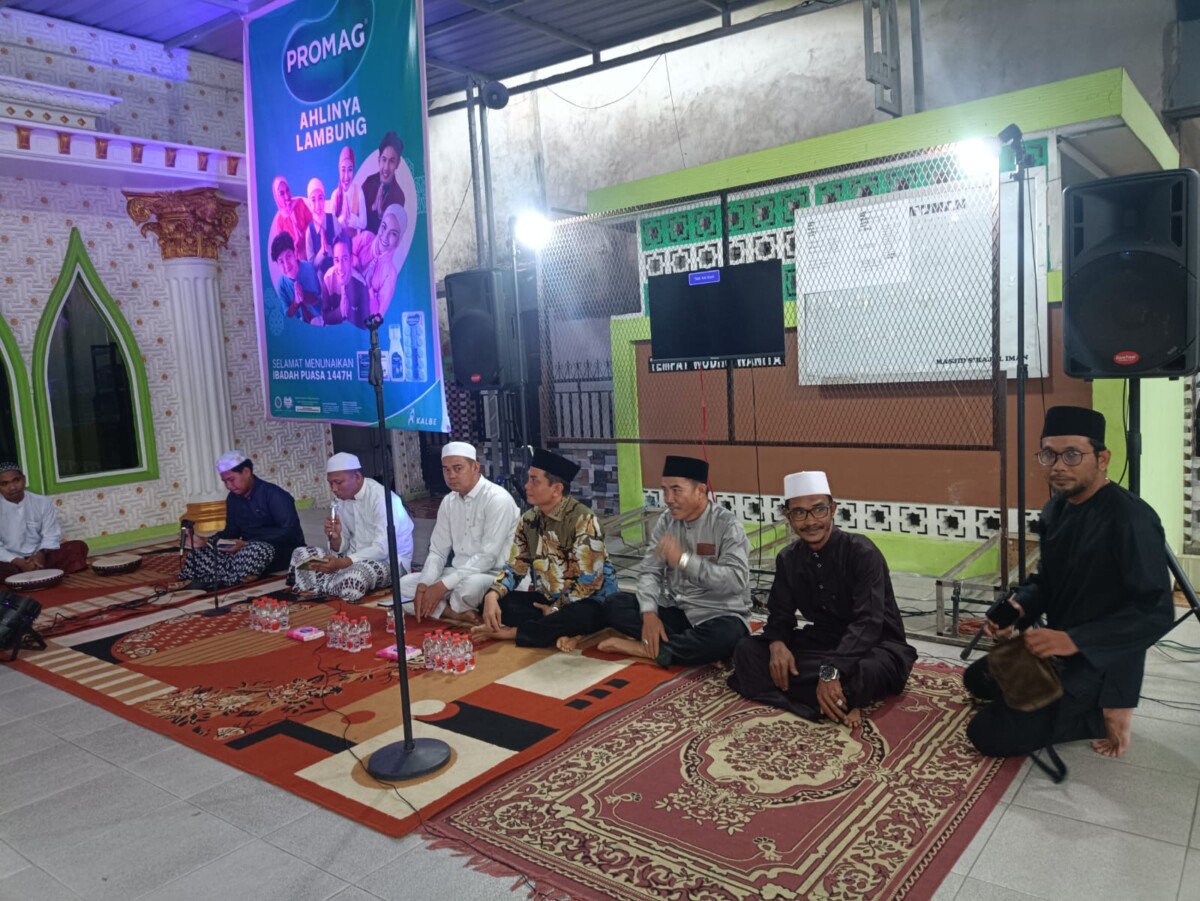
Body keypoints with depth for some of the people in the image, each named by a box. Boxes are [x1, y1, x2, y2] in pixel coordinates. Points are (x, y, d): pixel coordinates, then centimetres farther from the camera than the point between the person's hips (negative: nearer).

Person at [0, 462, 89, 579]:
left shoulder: (42, 502, 0)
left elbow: (51, 535, 0)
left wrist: (41, 554, -20)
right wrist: (19, 562, -26)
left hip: (40, 557, 3)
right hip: (11, 562, -3)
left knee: (78, 547, -19)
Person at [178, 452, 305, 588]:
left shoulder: (273, 495, -15)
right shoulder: (233, 498, 7)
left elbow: (289, 531, -23)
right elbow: (231, 532, 11)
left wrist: (247, 544, -28)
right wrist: (206, 541, -10)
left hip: (284, 551, -7)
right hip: (249, 549, 7)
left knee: (256, 550, -39)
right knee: (201, 550, -8)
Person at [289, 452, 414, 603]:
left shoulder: (382, 497, -19)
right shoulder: (341, 501, 4)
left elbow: (383, 549, -26)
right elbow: (340, 550, 7)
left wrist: (341, 563, -32)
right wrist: (335, 538, -17)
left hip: (389, 561, -7)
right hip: (356, 559, 7)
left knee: (355, 575, -38)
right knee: (301, 554, -1)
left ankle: (317, 590, -11)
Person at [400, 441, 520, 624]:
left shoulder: (497, 499, -18)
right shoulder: (448, 502, 7)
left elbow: (487, 557, -23)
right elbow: (437, 552, 8)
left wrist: (443, 585, -25)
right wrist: (423, 585, -12)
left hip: (495, 577, -8)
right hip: (461, 575, 8)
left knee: (469, 585, -39)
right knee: (404, 584, -2)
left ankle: (444, 611, -6)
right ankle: (459, 614, -17)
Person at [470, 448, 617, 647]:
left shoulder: (583, 520, -19)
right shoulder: (529, 520, 1)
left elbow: (589, 580, -21)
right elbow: (515, 566, 3)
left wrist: (557, 609, -16)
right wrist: (493, 595, -16)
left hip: (587, 603, -6)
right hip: (546, 599, 6)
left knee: (578, 616, -40)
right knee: (496, 601, -13)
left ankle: (511, 632, -25)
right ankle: (557, 629, -23)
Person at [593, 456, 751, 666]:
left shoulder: (727, 524, -14)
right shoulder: (666, 522, 2)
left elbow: (736, 580, -26)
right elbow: (649, 572, -2)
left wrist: (683, 559, -31)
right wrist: (649, 613, -20)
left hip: (716, 615, -5)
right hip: (673, 610, 5)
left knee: (727, 635, -39)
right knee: (614, 606, -13)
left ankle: (646, 648, -21)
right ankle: (689, 645, -19)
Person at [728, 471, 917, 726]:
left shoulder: (862, 553, -18)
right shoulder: (788, 559, 0)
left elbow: (868, 623, -28)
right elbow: (780, 613, 4)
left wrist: (831, 671, -41)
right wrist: (777, 644, -22)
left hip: (876, 646, -6)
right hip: (823, 643, 7)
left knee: (867, 671, -44)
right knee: (748, 651, -15)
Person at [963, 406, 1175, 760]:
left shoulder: (1131, 519, -24)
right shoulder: (1056, 509, 2)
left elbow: (1156, 613, -25)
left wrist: (1074, 640, -30)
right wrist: (1019, 608, -11)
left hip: (1101, 666, -9)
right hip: (1058, 649, 9)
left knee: (988, 734, -13)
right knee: (978, 679, 23)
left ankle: (1102, 714, 1)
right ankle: (1084, 709, 16)